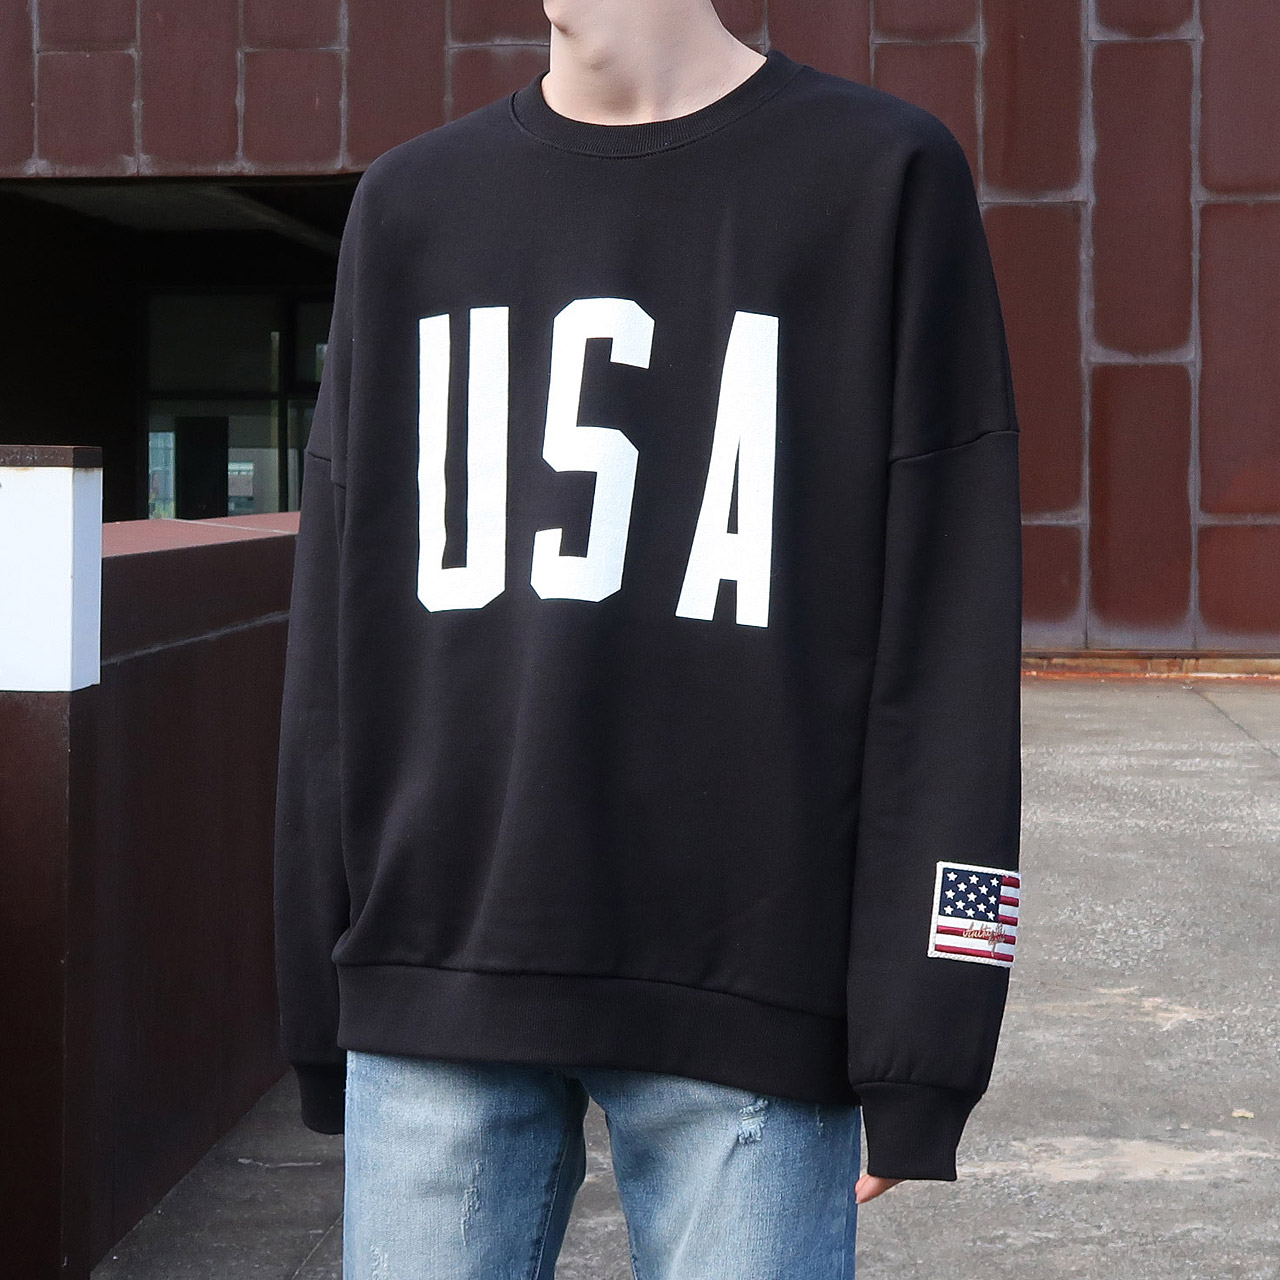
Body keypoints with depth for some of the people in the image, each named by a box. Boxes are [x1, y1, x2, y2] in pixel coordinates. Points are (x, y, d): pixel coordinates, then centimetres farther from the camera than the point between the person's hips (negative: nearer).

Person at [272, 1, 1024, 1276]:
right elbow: (339, 631, 11)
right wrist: (321, 1003, 9)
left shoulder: (883, 180, 0)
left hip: (748, 988, -3)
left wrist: (919, 1031, -7)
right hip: (434, 986, 4)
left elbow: (948, 640, -4)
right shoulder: (408, 204, 11)